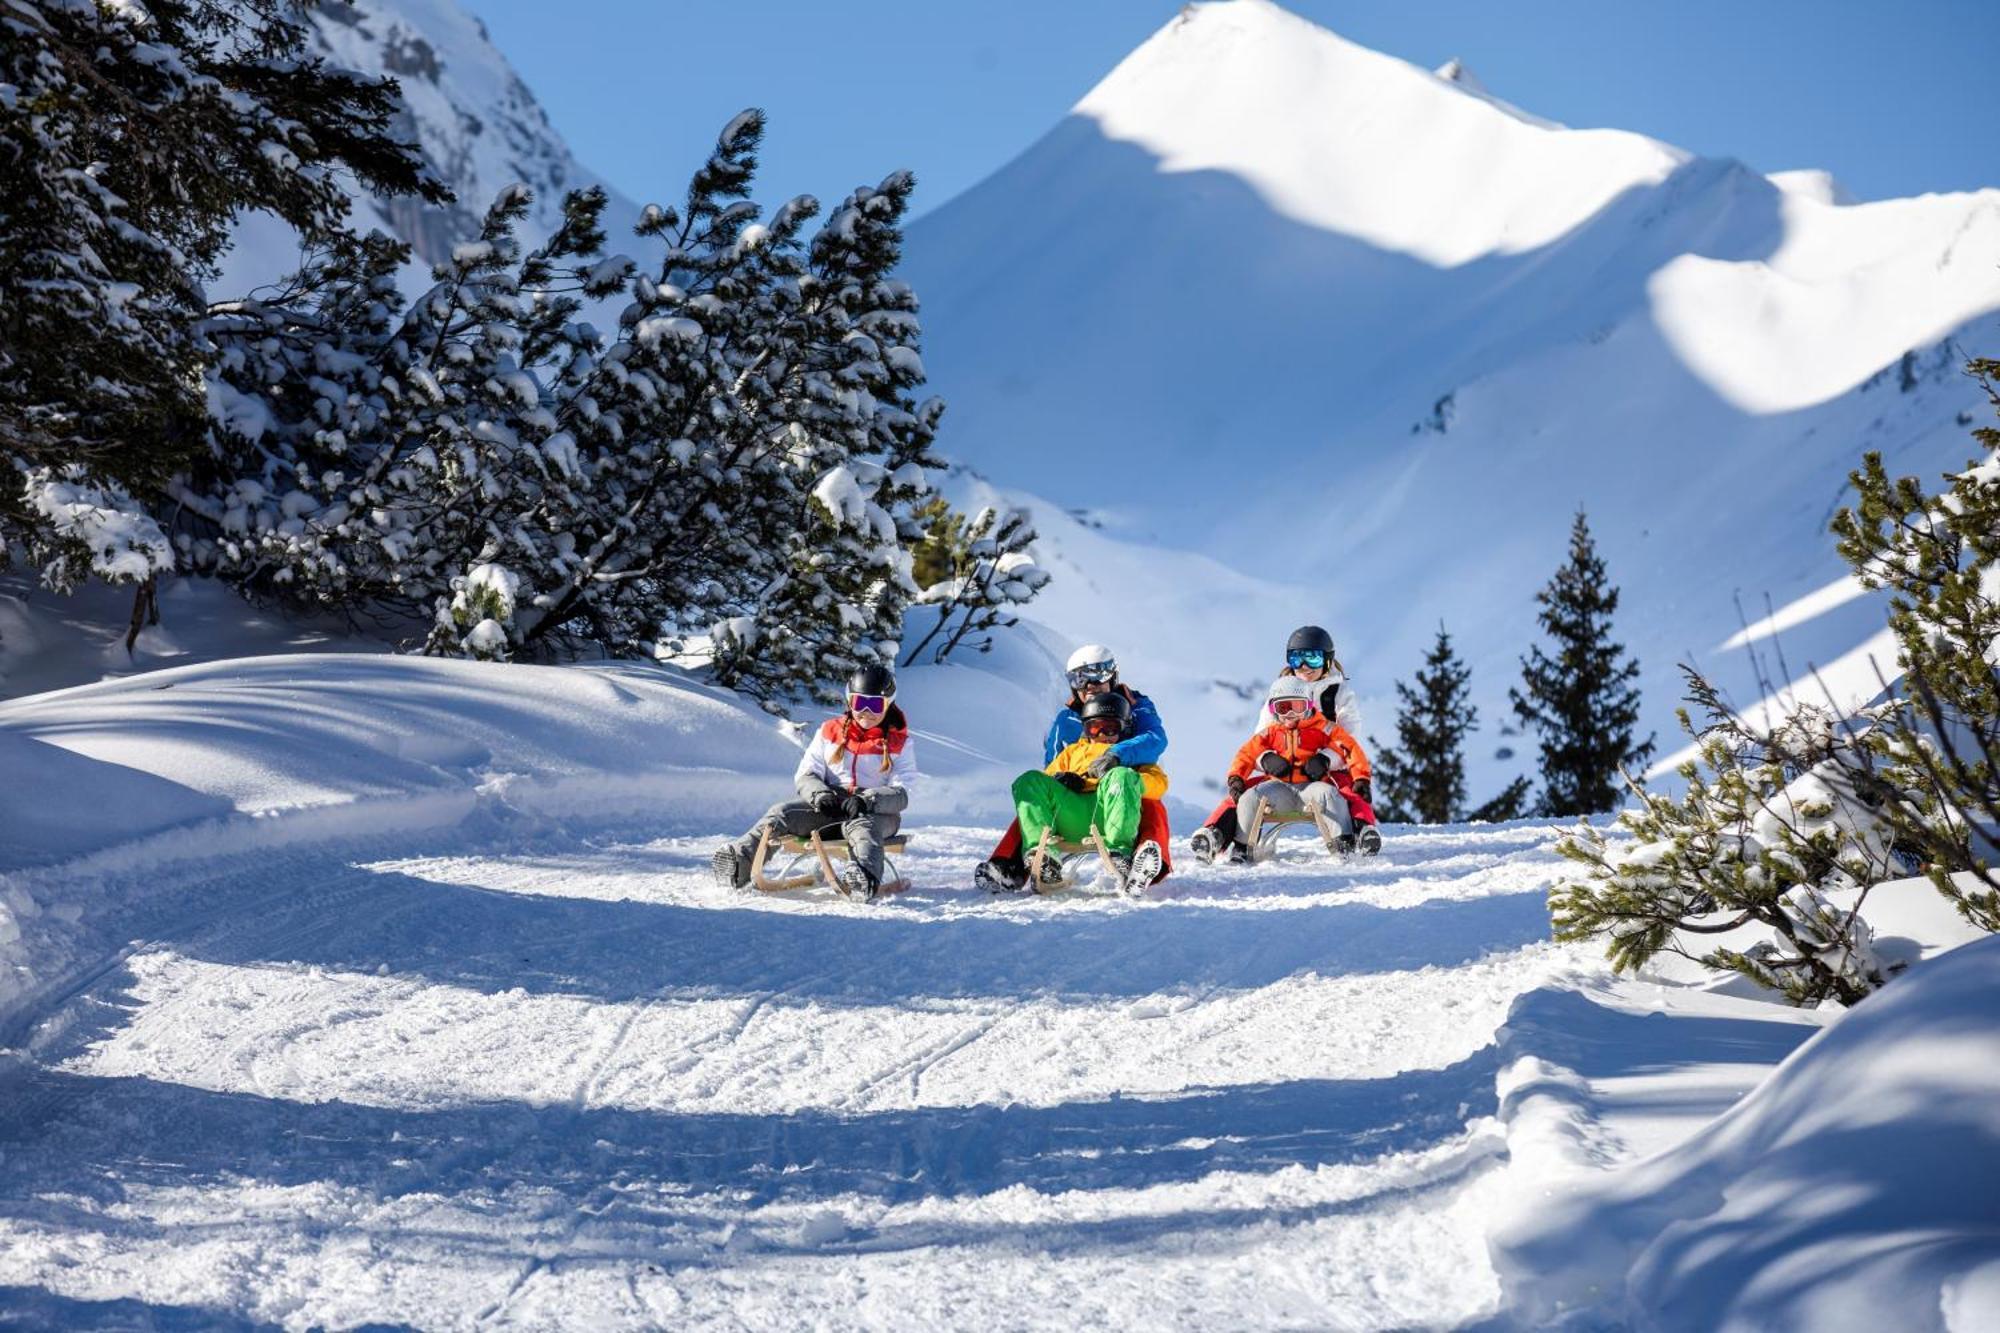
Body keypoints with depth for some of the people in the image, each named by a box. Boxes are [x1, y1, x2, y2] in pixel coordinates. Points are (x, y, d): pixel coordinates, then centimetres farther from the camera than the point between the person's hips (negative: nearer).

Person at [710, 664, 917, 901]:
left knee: (862, 826, -40)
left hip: (877, 812, -3)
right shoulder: (830, 731, 15)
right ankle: (739, 864, -46)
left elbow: (901, 795, -5)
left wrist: (866, 801, -25)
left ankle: (866, 879, -72)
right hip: (828, 808, 3)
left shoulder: (900, 743, 6)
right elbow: (805, 775, 9)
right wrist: (820, 794, -15)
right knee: (782, 813, -24)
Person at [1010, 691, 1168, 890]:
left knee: (1123, 776, -34)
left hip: (1110, 812, -2)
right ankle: (1042, 853, -43)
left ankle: (1119, 854, -51)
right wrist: (1059, 781, 5)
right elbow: (1045, 780, 30)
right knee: (1029, 781, -23)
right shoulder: (1073, 751, 43)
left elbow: (1159, 784, 17)